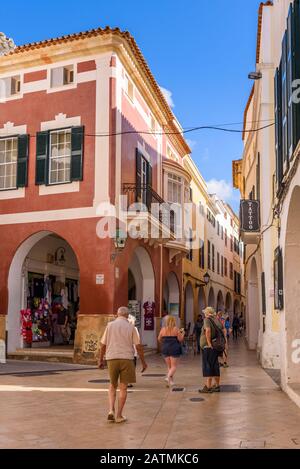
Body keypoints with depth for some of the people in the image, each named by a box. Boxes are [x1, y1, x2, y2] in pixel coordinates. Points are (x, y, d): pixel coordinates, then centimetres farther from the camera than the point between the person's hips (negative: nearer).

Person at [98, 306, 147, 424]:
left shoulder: (110, 325, 4)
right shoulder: (131, 327, 2)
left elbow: (103, 344, 4)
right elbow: (138, 346, -1)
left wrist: (101, 360, 14)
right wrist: (143, 362, 7)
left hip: (112, 358, 1)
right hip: (126, 358, -1)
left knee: (113, 385, 17)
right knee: (123, 387, 6)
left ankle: (111, 410, 1)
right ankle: (119, 415, 7)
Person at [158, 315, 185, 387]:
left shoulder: (163, 329, 1)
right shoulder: (176, 329, -8)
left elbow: (159, 339, 8)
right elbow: (180, 339, -8)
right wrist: (182, 333, 9)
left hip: (165, 349, 4)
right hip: (174, 349, -4)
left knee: (169, 366, 16)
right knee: (174, 366, 2)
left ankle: (171, 381, 16)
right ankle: (168, 377, -22)